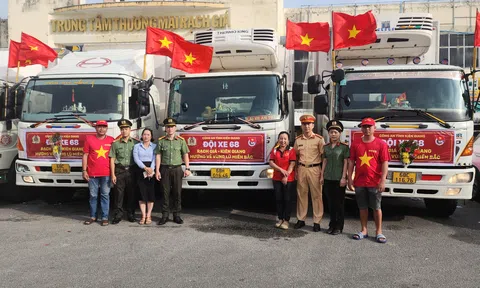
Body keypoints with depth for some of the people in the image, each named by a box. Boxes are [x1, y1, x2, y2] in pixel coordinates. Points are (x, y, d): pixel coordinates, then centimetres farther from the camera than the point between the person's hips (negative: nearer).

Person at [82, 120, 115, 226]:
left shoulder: (111, 140, 6)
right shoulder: (89, 139, 5)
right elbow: (85, 155, 5)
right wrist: (84, 170, -2)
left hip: (106, 174, 0)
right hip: (92, 174, 0)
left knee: (105, 195, 3)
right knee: (93, 196, 7)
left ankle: (105, 217, 8)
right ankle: (93, 216, 18)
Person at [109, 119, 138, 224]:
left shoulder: (135, 143, 6)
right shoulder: (116, 144, 5)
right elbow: (112, 160, 3)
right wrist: (113, 175, -4)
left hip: (131, 171, 0)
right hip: (119, 171, 0)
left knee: (131, 193, 6)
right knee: (118, 194, 0)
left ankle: (131, 214, 16)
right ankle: (118, 215, 7)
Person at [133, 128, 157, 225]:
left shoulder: (154, 146, 7)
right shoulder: (137, 146, 8)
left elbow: (154, 159, -4)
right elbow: (136, 159, -5)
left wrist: (151, 170, -20)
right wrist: (145, 168, -18)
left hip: (152, 171, 0)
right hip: (140, 171, 0)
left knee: (151, 193, -1)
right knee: (142, 193, -1)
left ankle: (148, 215, 8)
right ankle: (143, 216, 5)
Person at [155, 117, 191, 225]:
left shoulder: (181, 140, 5)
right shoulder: (161, 141, 4)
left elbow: (185, 155, 5)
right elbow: (158, 156, 3)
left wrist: (187, 168, -4)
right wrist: (157, 171, -3)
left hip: (177, 169, 0)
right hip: (165, 169, 0)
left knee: (177, 193, 3)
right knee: (165, 193, 3)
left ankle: (176, 215, 11)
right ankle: (165, 215, 9)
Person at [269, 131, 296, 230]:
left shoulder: (291, 150, -1)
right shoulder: (275, 150, 9)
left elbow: (292, 165, -9)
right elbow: (271, 162, 0)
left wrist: (286, 176, -17)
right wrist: (281, 170, -14)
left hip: (289, 179, -3)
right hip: (277, 178, 3)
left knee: (287, 199, 0)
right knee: (279, 199, 7)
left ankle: (286, 220, 6)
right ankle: (280, 219, 17)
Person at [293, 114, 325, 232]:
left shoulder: (319, 139, -2)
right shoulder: (298, 140, 9)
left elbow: (324, 156, -2)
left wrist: (323, 172, -7)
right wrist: (296, 170, 9)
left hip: (314, 169, -3)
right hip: (301, 169, 3)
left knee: (316, 195, -1)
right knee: (301, 194, 8)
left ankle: (317, 221, 5)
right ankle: (301, 219, 18)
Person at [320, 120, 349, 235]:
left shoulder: (344, 147, -3)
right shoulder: (326, 147, 10)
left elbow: (346, 163, -5)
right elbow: (324, 162, 13)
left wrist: (343, 178, -11)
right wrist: (322, 176, 9)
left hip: (339, 179, -4)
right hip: (328, 178, 4)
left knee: (339, 203, 2)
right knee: (330, 202, 10)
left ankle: (339, 227, 10)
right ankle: (332, 225, 19)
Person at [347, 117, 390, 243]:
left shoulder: (381, 144, -3)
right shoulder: (356, 144, 5)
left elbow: (385, 163, -7)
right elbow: (351, 162, 7)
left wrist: (383, 181, -13)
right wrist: (350, 179, 2)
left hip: (375, 183, -3)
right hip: (359, 182, 3)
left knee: (376, 207, 6)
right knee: (362, 207, 11)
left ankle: (379, 232, 16)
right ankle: (364, 231, 21)